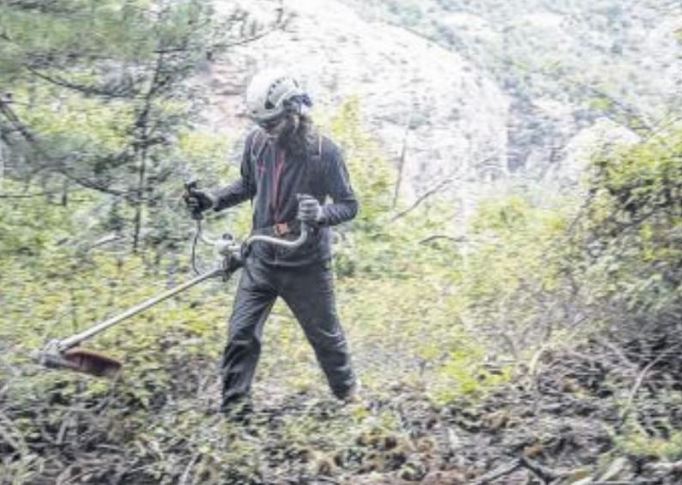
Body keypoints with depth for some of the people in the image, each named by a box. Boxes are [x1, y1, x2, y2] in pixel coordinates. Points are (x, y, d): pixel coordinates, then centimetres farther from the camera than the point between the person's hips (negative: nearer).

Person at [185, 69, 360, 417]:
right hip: (261, 260, 3)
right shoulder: (257, 143, -5)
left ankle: (348, 394, 40)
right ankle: (234, 405, 14)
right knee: (241, 333, 0)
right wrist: (215, 199, -3)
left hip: (307, 264, -3)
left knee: (325, 335, 15)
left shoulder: (324, 152, -18)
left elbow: (349, 205, -12)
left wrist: (322, 213, -34)